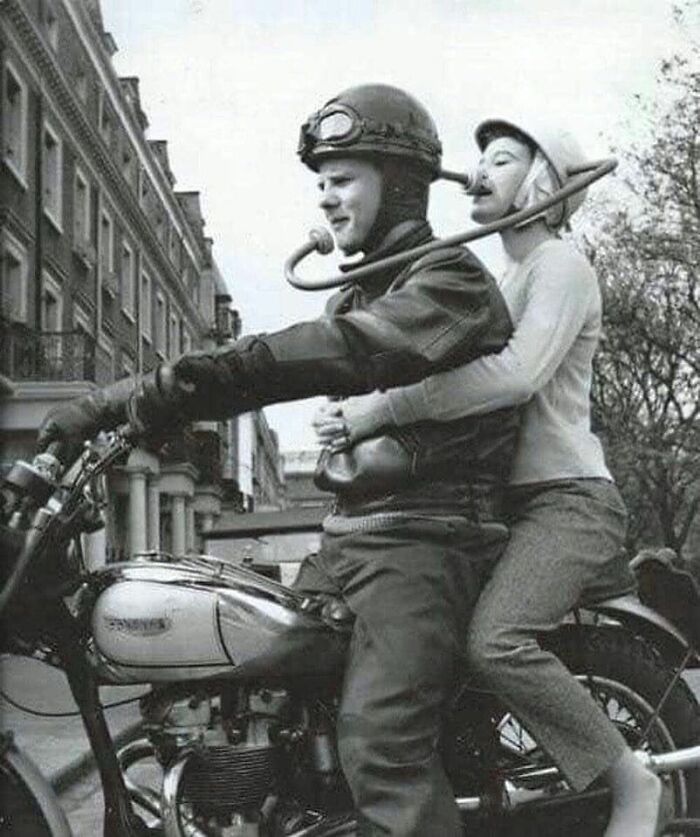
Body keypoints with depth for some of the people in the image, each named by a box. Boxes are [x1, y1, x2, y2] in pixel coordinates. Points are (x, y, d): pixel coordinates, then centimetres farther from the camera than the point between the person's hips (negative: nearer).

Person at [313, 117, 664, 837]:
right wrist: (356, 413, 5)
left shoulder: (560, 267, -6)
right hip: (513, 498, 10)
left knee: (495, 641, -30)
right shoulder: (504, 280, 25)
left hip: (567, 496, -10)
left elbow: (514, 374, -25)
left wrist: (379, 409, -28)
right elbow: (453, 373, 21)